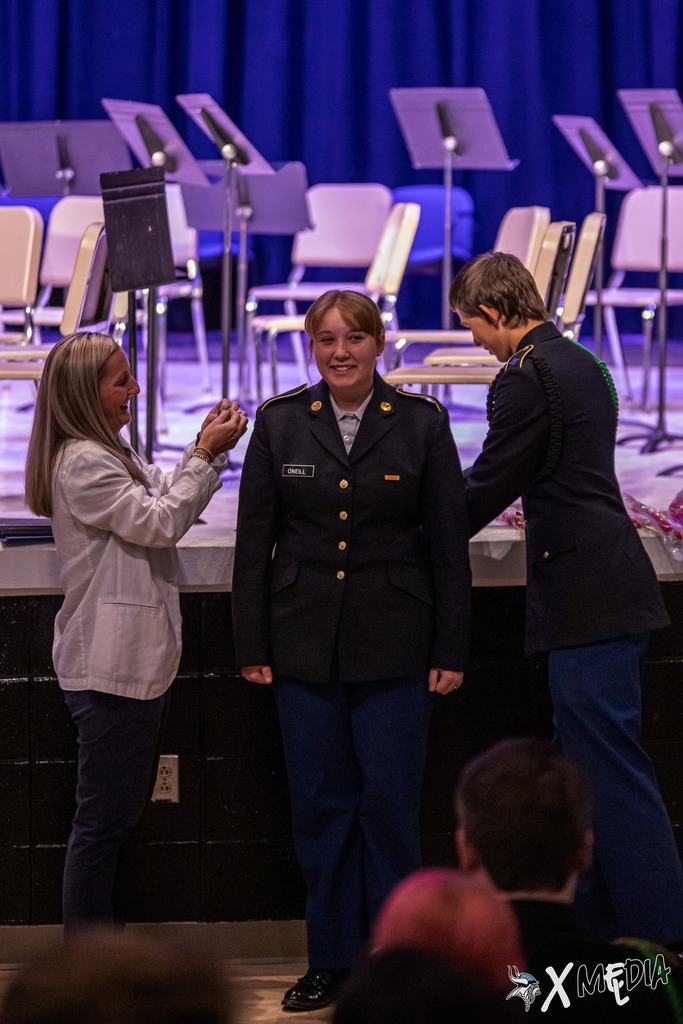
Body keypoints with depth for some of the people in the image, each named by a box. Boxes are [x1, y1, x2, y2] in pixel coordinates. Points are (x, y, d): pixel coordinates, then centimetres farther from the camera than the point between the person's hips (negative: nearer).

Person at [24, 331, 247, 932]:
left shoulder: (109, 454, 16)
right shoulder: (82, 463, -17)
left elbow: (167, 499, 17)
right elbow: (160, 522, -18)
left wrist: (205, 449, 4)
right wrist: (207, 454, -12)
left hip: (138, 659, 11)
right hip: (111, 668, -11)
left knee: (121, 815, 15)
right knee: (104, 820, -5)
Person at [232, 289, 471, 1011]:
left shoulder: (421, 424, -1)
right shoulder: (280, 423, 3)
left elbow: (449, 545, 1)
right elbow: (254, 541, 5)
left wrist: (451, 650, -2)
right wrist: (252, 647, 2)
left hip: (394, 646, -2)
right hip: (305, 645, 2)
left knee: (391, 803, 0)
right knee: (320, 804, 7)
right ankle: (330, 958, 17)